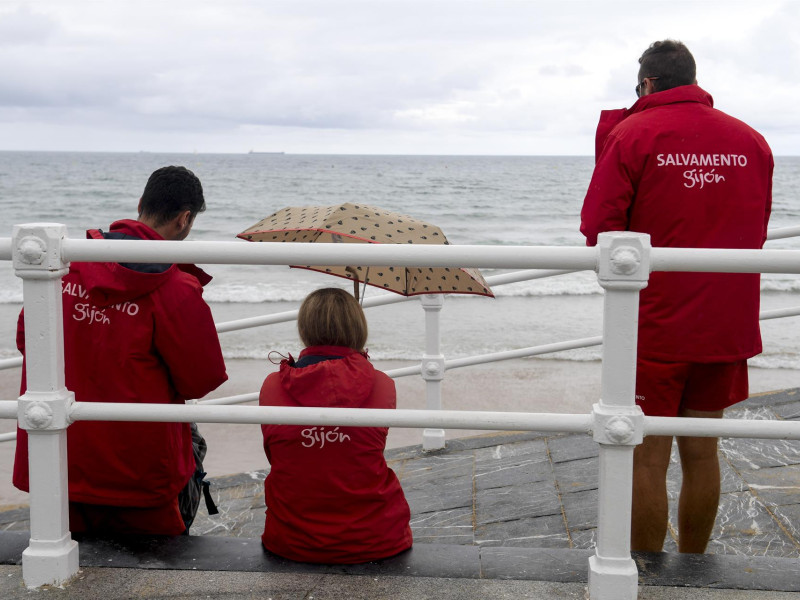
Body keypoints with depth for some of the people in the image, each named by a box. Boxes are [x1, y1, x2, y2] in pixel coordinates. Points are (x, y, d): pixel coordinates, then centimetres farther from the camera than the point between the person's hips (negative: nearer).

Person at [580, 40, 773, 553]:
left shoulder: (631, 135, -8)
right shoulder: (752, 141, 7)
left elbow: (599, 231, -10)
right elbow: (755, 233, 16)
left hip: (654, 324, -5)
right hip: (727, 324, 5)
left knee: (649, 457, 3)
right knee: (702, 451, 14)